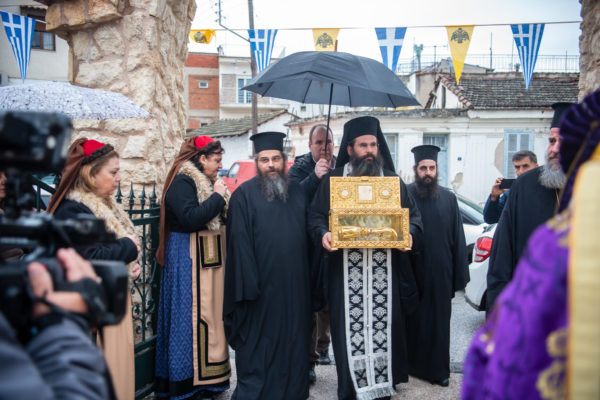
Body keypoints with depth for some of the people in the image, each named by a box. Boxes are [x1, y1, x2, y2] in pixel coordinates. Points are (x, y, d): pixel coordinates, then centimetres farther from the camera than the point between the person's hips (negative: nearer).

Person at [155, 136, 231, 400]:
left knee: (210, 312, 12)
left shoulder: (206, 182, 14)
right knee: (194, 315, -4)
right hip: (189, 257, -9)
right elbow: (190, 218, -26)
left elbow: (220, 217, 19)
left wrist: (223, 201, 0)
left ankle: (207, 375, 24)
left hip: (210, 257, 9)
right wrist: (218, 197, -18)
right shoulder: (182, 183, -13)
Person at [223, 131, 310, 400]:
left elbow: (307, 234, 13)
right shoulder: (244, 194, -5)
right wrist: (248, 285, -16)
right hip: (261, 286, -4)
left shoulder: (298, 193, 11)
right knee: (258, 346, 5)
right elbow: (240, 243, -11)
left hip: (294, 287, 5)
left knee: (294, 344, 14)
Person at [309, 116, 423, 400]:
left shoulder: (393, 180, 13)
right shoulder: (333, 180, 8)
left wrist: (409, 234, -9)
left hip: (385, 270, 2)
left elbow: (414, 214, 12)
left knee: (384, 326, 3)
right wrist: (323, 234, -14)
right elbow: (315, 216, 6)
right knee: (349, 328, -1)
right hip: (346, 271, -1)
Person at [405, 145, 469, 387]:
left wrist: (459, 275, 2)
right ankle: (410, 364, 24)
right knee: (412, 320, 8)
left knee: (439, 321, 10)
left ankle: (438, 369, 24)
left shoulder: (448, 199, 6)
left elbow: (458, 238, 7)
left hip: (440, 274, 2)